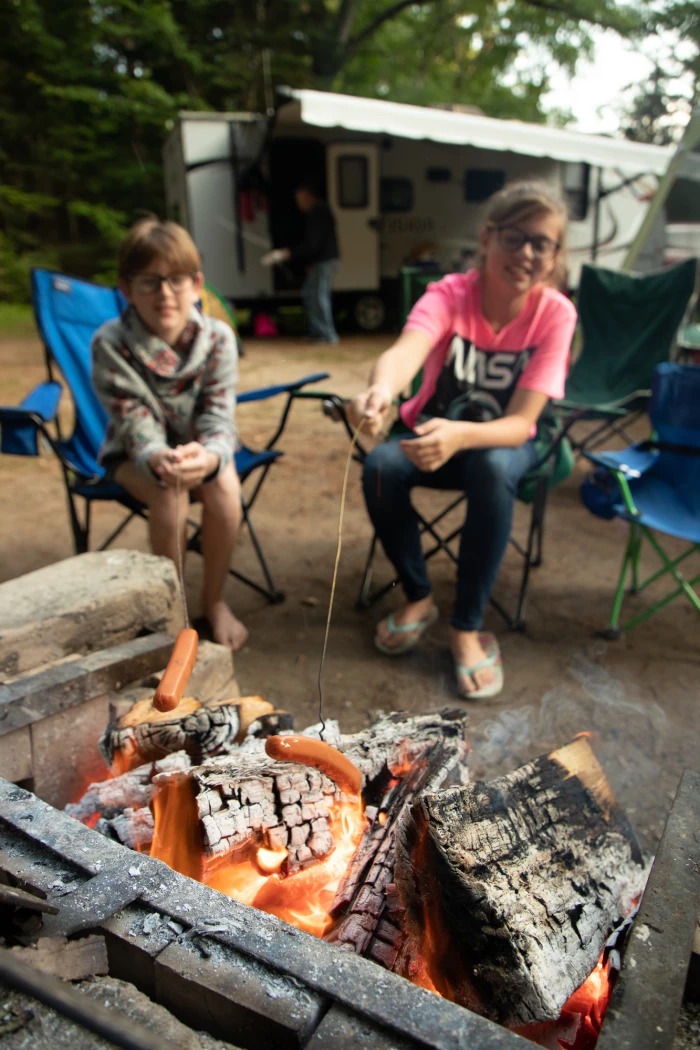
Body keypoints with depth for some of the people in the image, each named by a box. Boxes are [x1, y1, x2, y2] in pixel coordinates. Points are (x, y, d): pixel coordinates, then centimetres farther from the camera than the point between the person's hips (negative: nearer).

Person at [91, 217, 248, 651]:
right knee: (169, 495, -32)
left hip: (200, 447, 2)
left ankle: (214, 600, -7)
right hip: (136, 452, -1)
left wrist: (209, 456, -46)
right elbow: (138, 427, -22)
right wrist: (159, 461, -47)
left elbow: (219, 418, -21)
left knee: (225, 487, -29)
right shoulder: (111, 344, -19)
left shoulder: (217, 337, -15)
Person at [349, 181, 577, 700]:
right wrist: (381, 390, -66)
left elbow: (521, 423, -25)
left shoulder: (554, 313, -17)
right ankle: (419, 597, -6)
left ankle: (467, 628, -21)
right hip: (435, 429, 1)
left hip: (503, 441, -1)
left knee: (492, 468, -37)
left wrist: (459, 436, -47)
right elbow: (406, 350, -41)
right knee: (381, 466, -30)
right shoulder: (450, 294, -18)